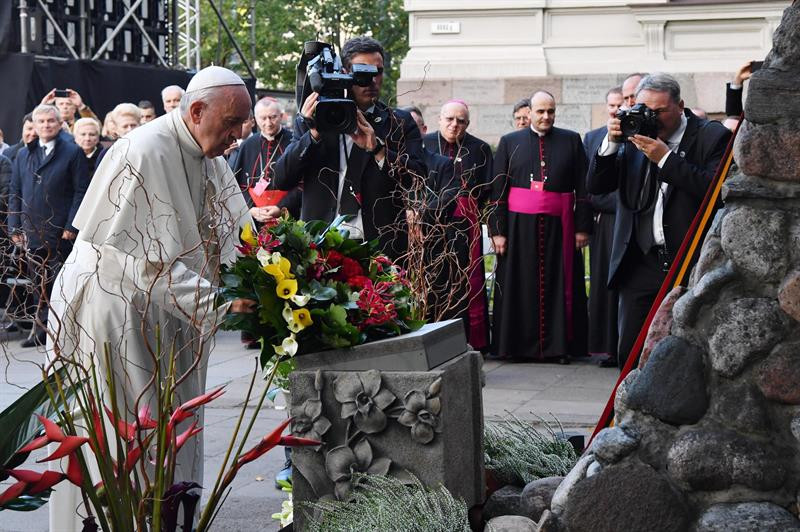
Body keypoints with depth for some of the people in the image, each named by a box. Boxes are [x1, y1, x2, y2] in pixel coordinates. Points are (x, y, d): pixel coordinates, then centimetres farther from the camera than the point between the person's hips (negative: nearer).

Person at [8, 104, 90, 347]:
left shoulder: (72, 152, 0)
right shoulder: (23, 155, 14)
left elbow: (81, 191, -5)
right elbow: (15, 193, 15)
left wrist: (71, 226, -11)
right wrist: (15, 227, 6)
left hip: (61, 235, -4)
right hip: (31, 233, 4)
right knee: (38, 285, 8)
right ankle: (42, 330, 14)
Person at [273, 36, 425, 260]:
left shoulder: (401, 124, 9)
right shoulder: (315, 120, 10)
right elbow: (281, 180, 1)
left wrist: (378, 149, -18)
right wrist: (313, 134, -12)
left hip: (382, 249, 0)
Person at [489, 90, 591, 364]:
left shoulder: (571, 141, 8)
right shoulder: (509, 142, 8)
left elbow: (583, 188, 6)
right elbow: (497, 190, 5)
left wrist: (582, 227, -1)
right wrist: (497, 230, -3)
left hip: (559, 225, 0)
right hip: (520, 225, 0)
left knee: (559, 286, 1)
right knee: (522, 287, 1)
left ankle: (559, 345, 6)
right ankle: (521, 344, 7)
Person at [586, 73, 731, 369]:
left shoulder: (711, 136, -4)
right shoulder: (634, 137, 10)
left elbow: (714, 189, -19)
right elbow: (595, 186, 9)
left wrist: (666, 158, -18)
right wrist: (611, 143, -5)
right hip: (641, 264, 4)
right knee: (630, 354, 2)